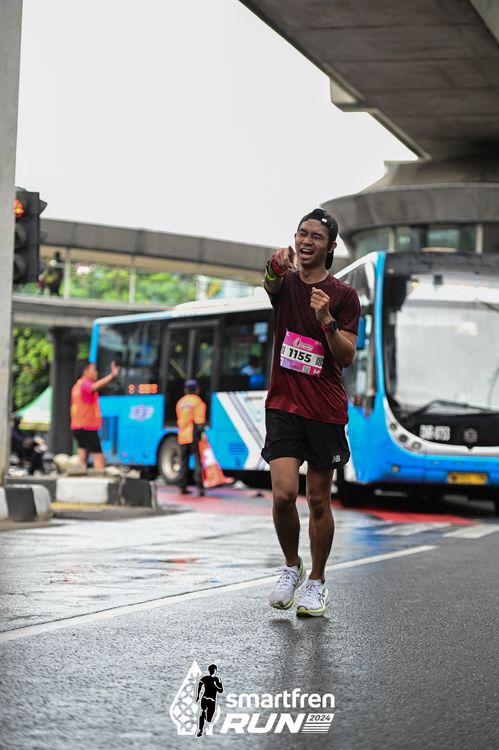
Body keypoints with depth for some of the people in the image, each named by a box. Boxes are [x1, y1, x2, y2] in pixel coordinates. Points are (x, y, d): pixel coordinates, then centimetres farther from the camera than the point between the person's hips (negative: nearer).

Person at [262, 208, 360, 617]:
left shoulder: (344, 295, 1)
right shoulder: (285, 282, 4)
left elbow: (347, 357, -4)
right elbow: (270, 281, -21)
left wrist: (327, 320, -21)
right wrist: (277, 264, -45)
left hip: (326, 410, 0)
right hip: (283, 404, 0)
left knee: (319, 501, 5)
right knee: (283, 494, -13)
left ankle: (316, 583, 21)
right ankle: (291, 566, 12)